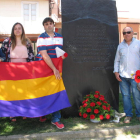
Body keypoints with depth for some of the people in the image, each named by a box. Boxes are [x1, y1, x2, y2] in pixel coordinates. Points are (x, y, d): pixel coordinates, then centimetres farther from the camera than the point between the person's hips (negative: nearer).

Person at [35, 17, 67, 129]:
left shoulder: (60, 37, 9)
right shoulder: (41, 38, -7)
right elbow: (44, 55, -17)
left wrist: (63, 55, 0)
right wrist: (54, 69, -22)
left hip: (56, 68, 3)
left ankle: (56, 118, 7)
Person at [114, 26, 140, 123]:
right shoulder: (120, 46, 13)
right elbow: (117, 60, 16)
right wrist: (116, 71, 4)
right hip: (123, 76, 3)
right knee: (125, 96, 7)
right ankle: (128, 115, 18)